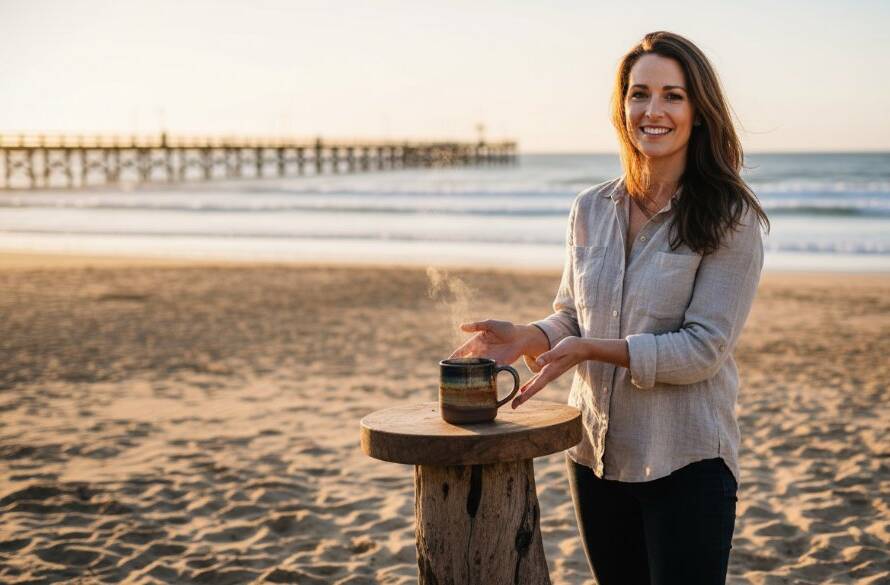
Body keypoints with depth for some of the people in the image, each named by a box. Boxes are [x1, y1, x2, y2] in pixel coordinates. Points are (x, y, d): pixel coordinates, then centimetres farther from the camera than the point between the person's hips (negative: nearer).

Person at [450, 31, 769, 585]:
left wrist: (593, 349, -24)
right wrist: (526, 337, -9)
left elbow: (703, 349, -16)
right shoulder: (591, 210, 5)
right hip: (595, 455, 5)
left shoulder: (730, 219, -10)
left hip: (685, 461, -5)